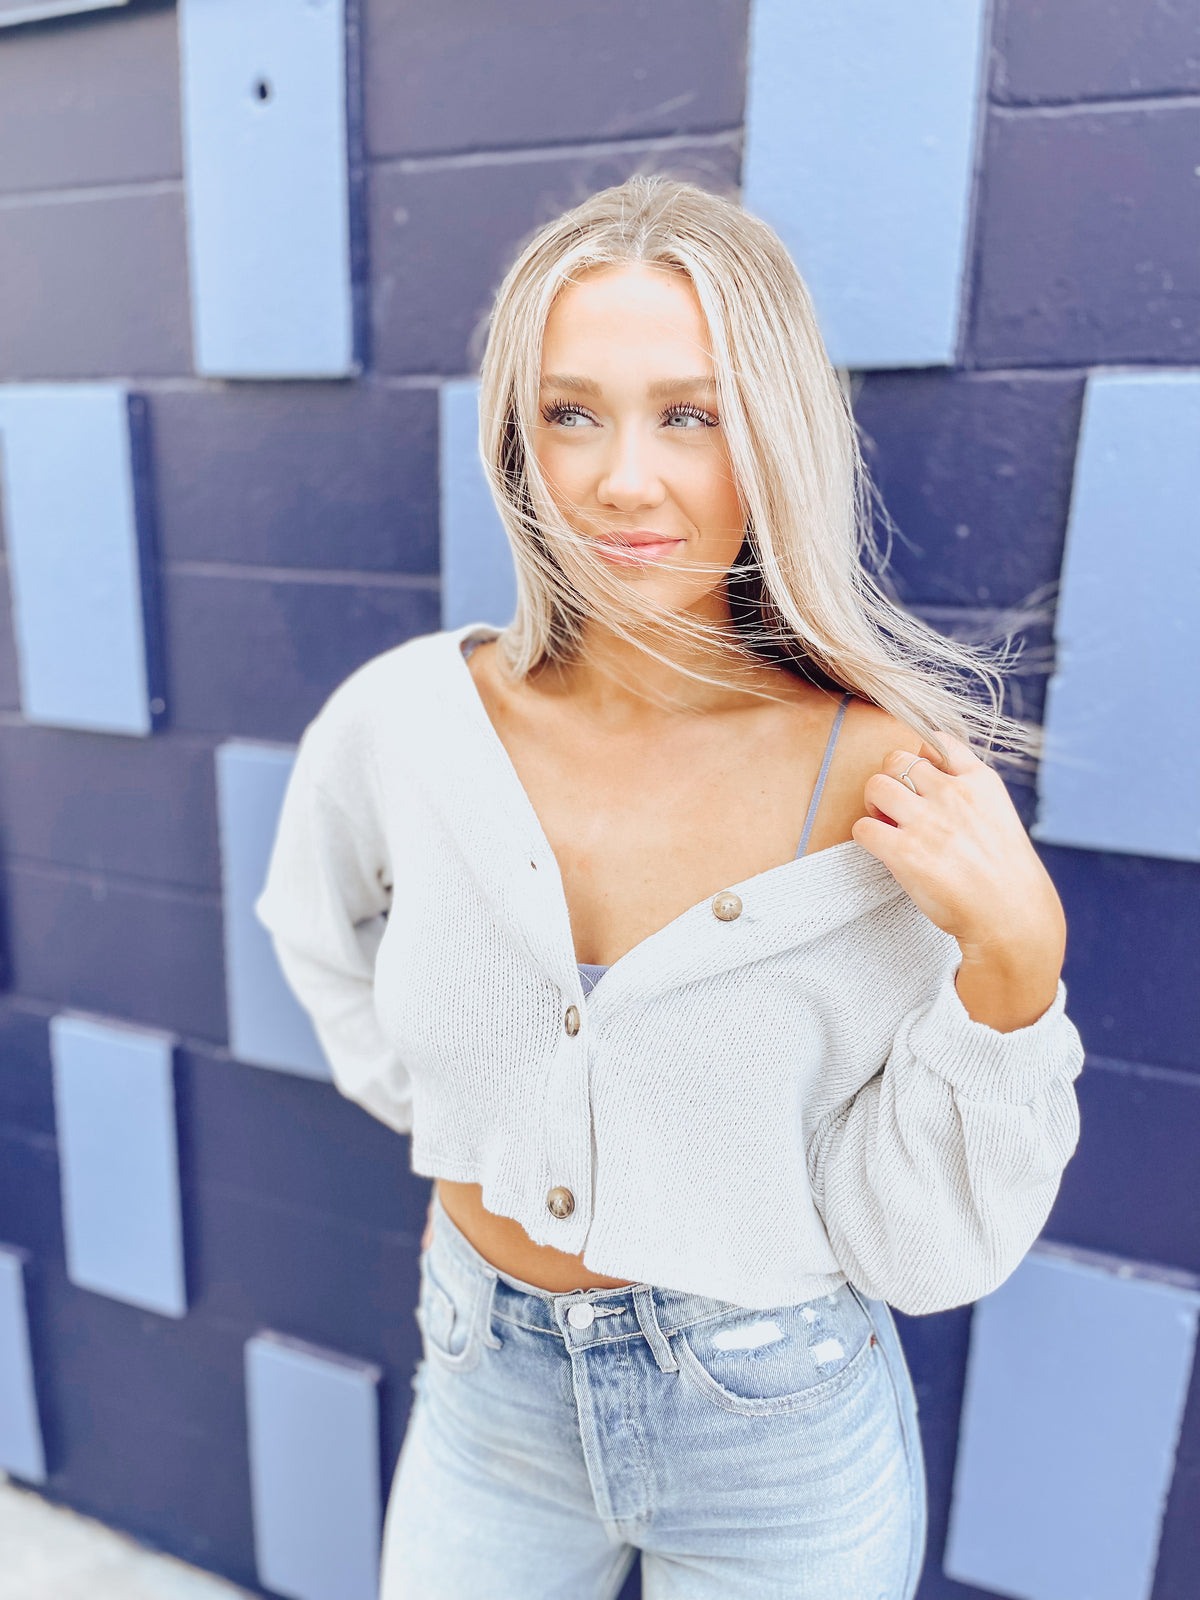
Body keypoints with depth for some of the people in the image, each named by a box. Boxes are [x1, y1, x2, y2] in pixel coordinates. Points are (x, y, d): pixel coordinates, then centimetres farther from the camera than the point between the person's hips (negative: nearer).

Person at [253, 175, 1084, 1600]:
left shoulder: (896, 789, -22)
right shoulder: (401, 721, -16)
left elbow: (918, 1247, -16)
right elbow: (323, 935, 8)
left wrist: (1013, 962, -29)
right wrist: (445, 1114, 2)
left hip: (780, 1440, -1)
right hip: (487, 1393, 2)